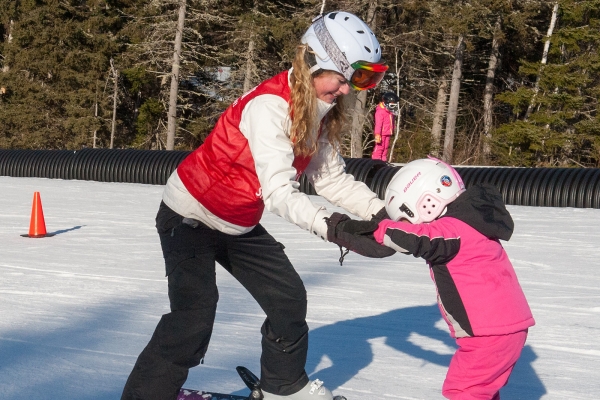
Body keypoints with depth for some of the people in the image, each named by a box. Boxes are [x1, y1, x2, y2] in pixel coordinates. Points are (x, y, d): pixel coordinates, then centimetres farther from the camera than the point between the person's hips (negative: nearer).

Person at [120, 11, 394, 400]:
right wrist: (338, 230, -50)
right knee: (194, 314, -19)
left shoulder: (318, 113, -4)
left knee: (288, 296, 9)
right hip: (189, 216, -8)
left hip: (240, 224, 9)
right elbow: (279, 191, -39)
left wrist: (381, 211, -16)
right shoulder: (269, 105, -31)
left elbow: (333, 178, -3)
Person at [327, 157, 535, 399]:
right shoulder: (466, 225, 16)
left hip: (490, 332, -11)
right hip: (506, 326, 11)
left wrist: (374, 229, -31)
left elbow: (420, 238, -31)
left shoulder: (455, 229, -16)